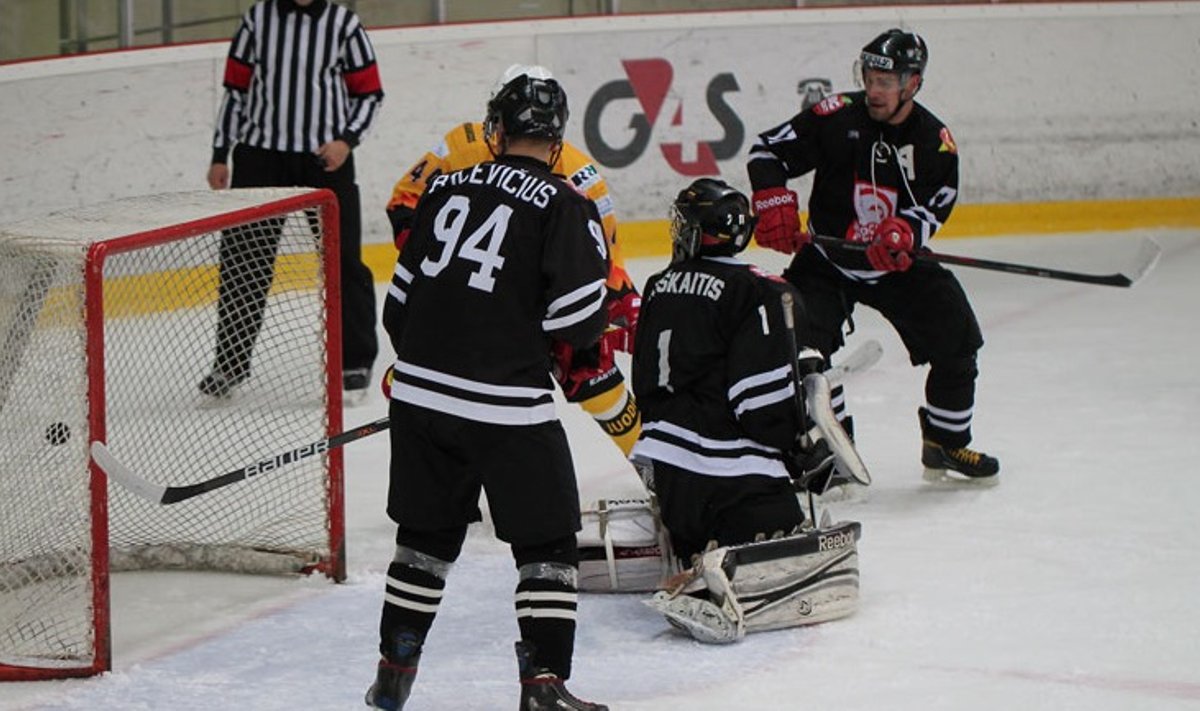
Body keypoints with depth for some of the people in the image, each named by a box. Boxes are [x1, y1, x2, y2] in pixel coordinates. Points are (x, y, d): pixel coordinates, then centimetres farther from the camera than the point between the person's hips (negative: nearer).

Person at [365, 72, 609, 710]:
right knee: (546, 543, 5)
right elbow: (578, 322, -12)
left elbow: (400, 299, 15)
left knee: (428, 534, 19)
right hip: (504, 405, -5)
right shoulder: (563, 206, -7)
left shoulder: (445, 188, 9)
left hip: (419, 394, 5)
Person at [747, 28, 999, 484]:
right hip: (827, 258, -2)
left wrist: (904, 233, -33)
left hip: (898, 264, 2)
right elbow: (767, 151, -9)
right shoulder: (837, 117, -14)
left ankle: (946, 445, 18)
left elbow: (936, 205, -13)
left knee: (957, 343, -2)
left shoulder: (934, 141, -7)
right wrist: (774, 206, -21)